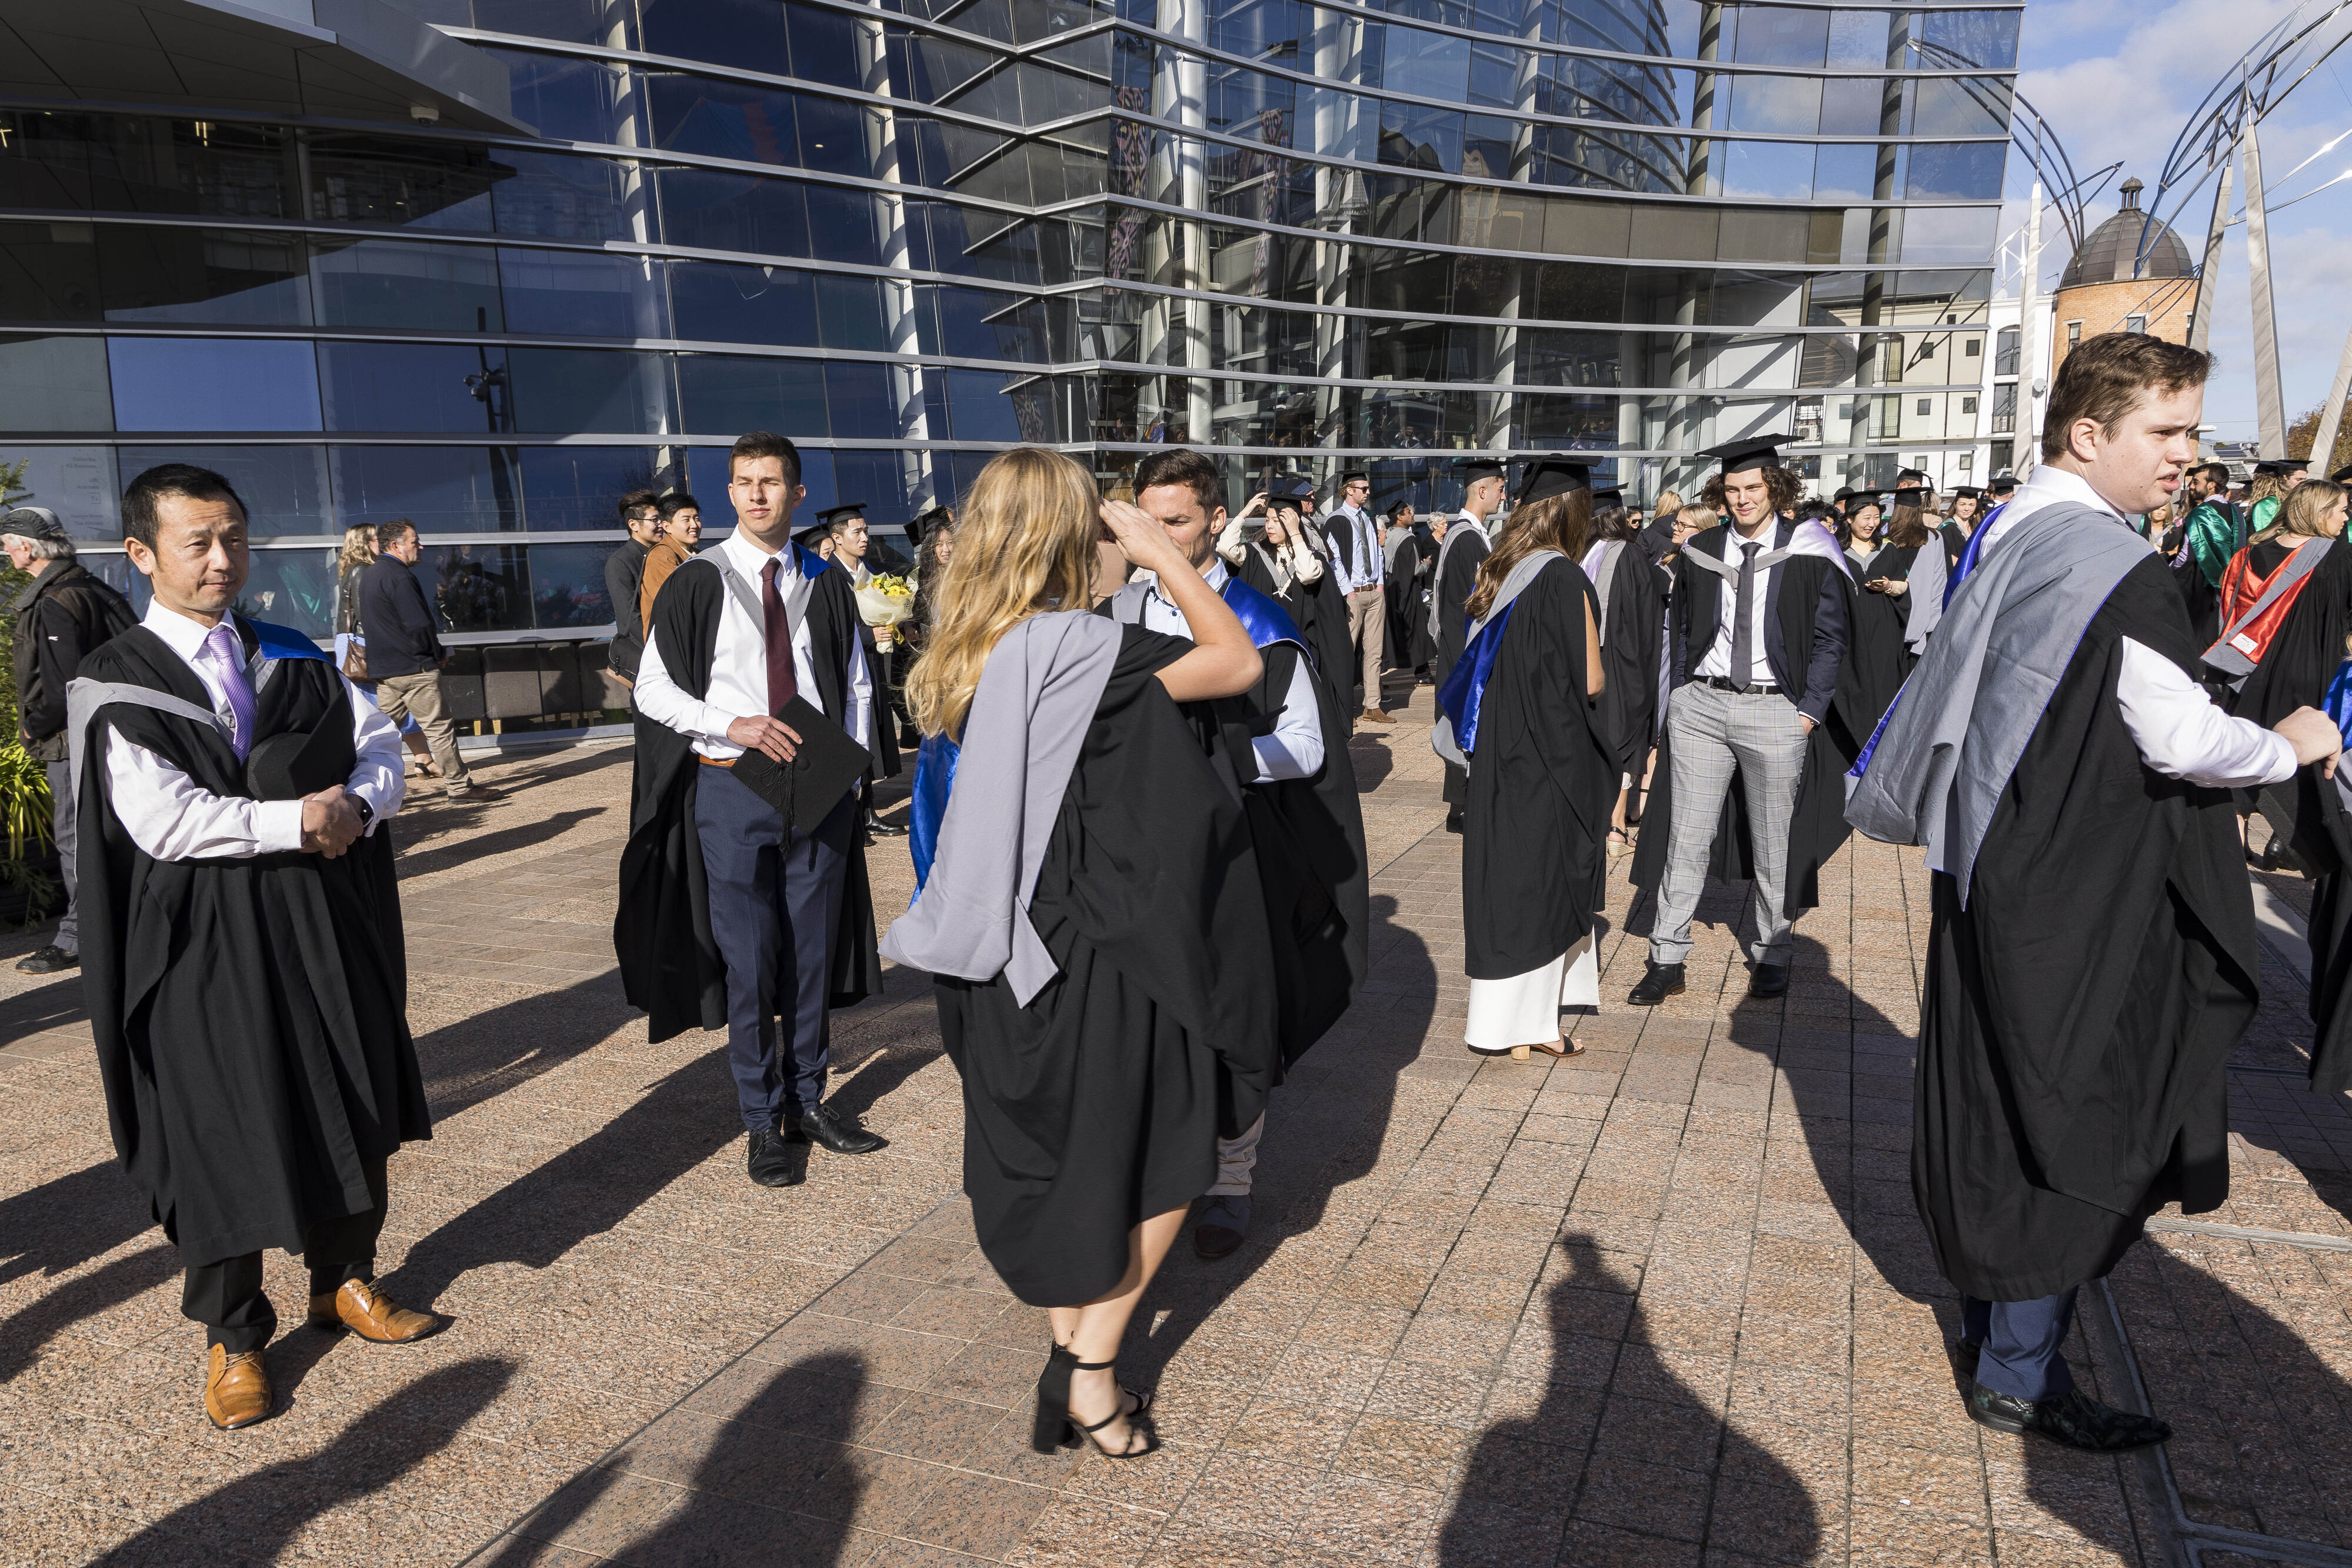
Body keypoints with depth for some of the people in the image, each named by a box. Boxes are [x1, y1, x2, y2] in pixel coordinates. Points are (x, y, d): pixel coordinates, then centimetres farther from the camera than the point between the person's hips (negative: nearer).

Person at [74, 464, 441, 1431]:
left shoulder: (293, 660, 9)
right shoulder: (117, 686, -7)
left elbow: (381, 746, 5)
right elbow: (165, 823, -17)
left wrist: (355, 805, -15)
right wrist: (295, 819, -15)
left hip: (324, 925, 5)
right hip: (206, 949, -4)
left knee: (350, 1111, 12)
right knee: (220, 1137, 5)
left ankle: (343, 1279, 32)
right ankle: (231, 1335, 22)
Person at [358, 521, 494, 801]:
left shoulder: (368, 576, 16)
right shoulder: (398, 577, -15)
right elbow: (419, 625, -21)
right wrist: (438, 655, -5)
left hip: (383, 668, 9)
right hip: (414, 668, -9)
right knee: (439, 728, -2)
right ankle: (460, 786, 3)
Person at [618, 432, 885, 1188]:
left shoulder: (826, 583, 6)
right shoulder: (697, 582, -2)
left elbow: (856, 684, 12)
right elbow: (653, 690, -2)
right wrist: (733, 725, -17)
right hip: (732, 787, -2)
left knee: (813, 950, 10)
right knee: (748, 959, 2)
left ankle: (808, 1099, 26)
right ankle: (763, 1121, 16)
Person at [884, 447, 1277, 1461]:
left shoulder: (963, 654, 3)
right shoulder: (1071, 646, -21)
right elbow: (1239, 662, -16)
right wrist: (1161, 552, -9)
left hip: (1001, 952, 8)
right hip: (1088, 947, -8)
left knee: (1051, 1163, 20)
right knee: (1160, 1158, 11)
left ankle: (1073, 1359, 33)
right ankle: (1091, 1372, 15)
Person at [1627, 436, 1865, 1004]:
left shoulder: (1808, 554, -2)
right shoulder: (1700, 552, 7)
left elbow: (1829, 637, 0)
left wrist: (1809, 711, -7)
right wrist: (1678, 697, 6)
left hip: (1775, 711, -2)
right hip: (1701, 707, 2)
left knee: (1773, 843, 8)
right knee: (1686, 835, 2)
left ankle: (1770, 957, 23)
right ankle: (1667, 961, 7)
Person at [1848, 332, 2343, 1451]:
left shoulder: (2007, 540, 10)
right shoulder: (2109, 562, -19)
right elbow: (2181, 738, -19)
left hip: (1996, 871, 9)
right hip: (2072, 898, -9)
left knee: (2003, 1114, 18)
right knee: (2062, 1126, 3)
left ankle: (1990, 1326, 33)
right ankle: (2018, 1378, 16)